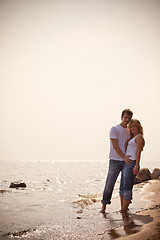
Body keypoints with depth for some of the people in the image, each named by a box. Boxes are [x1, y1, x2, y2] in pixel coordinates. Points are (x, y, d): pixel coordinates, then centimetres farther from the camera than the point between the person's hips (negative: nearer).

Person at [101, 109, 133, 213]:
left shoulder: (129, 131, 14)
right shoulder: (114, 129, -3)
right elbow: (115, 146, -11)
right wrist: (124, 157, -19)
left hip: (127, 161, 5)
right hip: (115, 161, -5)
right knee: (110, 184, -5)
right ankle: (104, 205, 5)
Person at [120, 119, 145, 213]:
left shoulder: (139, 137, -4)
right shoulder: (132, 138, 23)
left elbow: (138, 152, -12)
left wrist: (136, 166, -18)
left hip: (132, 164, -9)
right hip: (126, 164, 9)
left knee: (127, 187, -8)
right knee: (122, 187, 7)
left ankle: (124, 209, -3)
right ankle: (122, 208, 12)